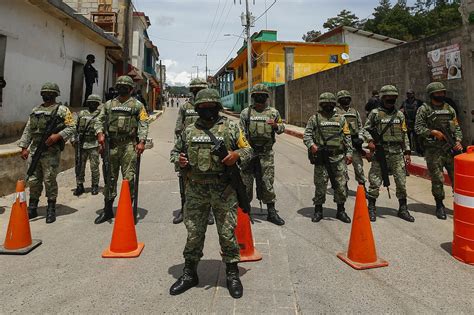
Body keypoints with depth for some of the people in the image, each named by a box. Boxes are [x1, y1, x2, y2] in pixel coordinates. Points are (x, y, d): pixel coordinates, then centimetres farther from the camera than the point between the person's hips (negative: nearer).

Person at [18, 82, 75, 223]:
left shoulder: (62, 110, 0)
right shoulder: (35, 110, 17)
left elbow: (71, 128, -6)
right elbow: (28, 130, 18)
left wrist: (58, 135, -20)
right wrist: (24, 147, 11)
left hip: (51, 152, -5)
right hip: (34, 150, 6)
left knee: (50, 181, -3)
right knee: (33, 180, 9)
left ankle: (51, 210, 8)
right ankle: (32, 209, 21)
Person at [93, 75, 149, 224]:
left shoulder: (137, 105, 5)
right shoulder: (109, 104, 16)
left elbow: (143, 124, -3)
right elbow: (100, 120, 14)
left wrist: (141, 141, -15)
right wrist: (100, 133, -6)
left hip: (129, 145, -4)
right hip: (112, 145, 4)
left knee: (129, 178, -4)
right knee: (110, 177, 9)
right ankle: (108, 210, 19)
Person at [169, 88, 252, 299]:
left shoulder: (231, 127, 5)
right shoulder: (189, 131, 11)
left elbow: (248, 149, 7)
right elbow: (175, 151, 20)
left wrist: (237, 154, -14)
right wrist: (179, 160, -3)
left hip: (224, 190, -2)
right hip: (195, 190, 2)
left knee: (227, 233, 5)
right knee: (193, 233, 10)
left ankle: (232, 274, 23)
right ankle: (189, 273, 28)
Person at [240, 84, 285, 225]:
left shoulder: (273, 112, 6)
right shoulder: (246, 112, 4)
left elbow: (282, 128, 15)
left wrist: (276, 125, -8)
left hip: (267, 153, 0)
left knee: (268, 182, 3)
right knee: (246, 181, 6)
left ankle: (271, 212, 14)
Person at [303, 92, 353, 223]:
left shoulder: (341, 118, 13)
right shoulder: (314, 118, 6)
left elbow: (347, 137, 13)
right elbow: (306, 135, 2)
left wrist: (349, 153, 5)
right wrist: (311, 145, -16)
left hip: (338, 157, 2)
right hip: (321, 157, -2)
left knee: (341, 184, 3)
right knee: (320, 185, 2)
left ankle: (341, 211, 19)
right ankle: (318, 211, 17)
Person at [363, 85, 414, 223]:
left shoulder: (400, 115, 12)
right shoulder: (375, 113, 1)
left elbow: (404, 135, 15)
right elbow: (366, 129, 4)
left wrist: (407, 152, 10)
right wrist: (370, 140, -15)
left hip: (397, 153, 4)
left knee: (401, 182, 6)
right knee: (375, 181, -2)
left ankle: (403, 209, 19)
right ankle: (371, 209, 13)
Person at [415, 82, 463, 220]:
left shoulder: (449, 109, 13)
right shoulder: (424, 109, -1)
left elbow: (457, 127, 14)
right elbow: (418, 128, -6)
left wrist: (458, 141, -2)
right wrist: (433, 132, -17)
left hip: (451, 148, 4)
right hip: (433, 150, -4)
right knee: (437, 180, 2)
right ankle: (440, 206, 17)